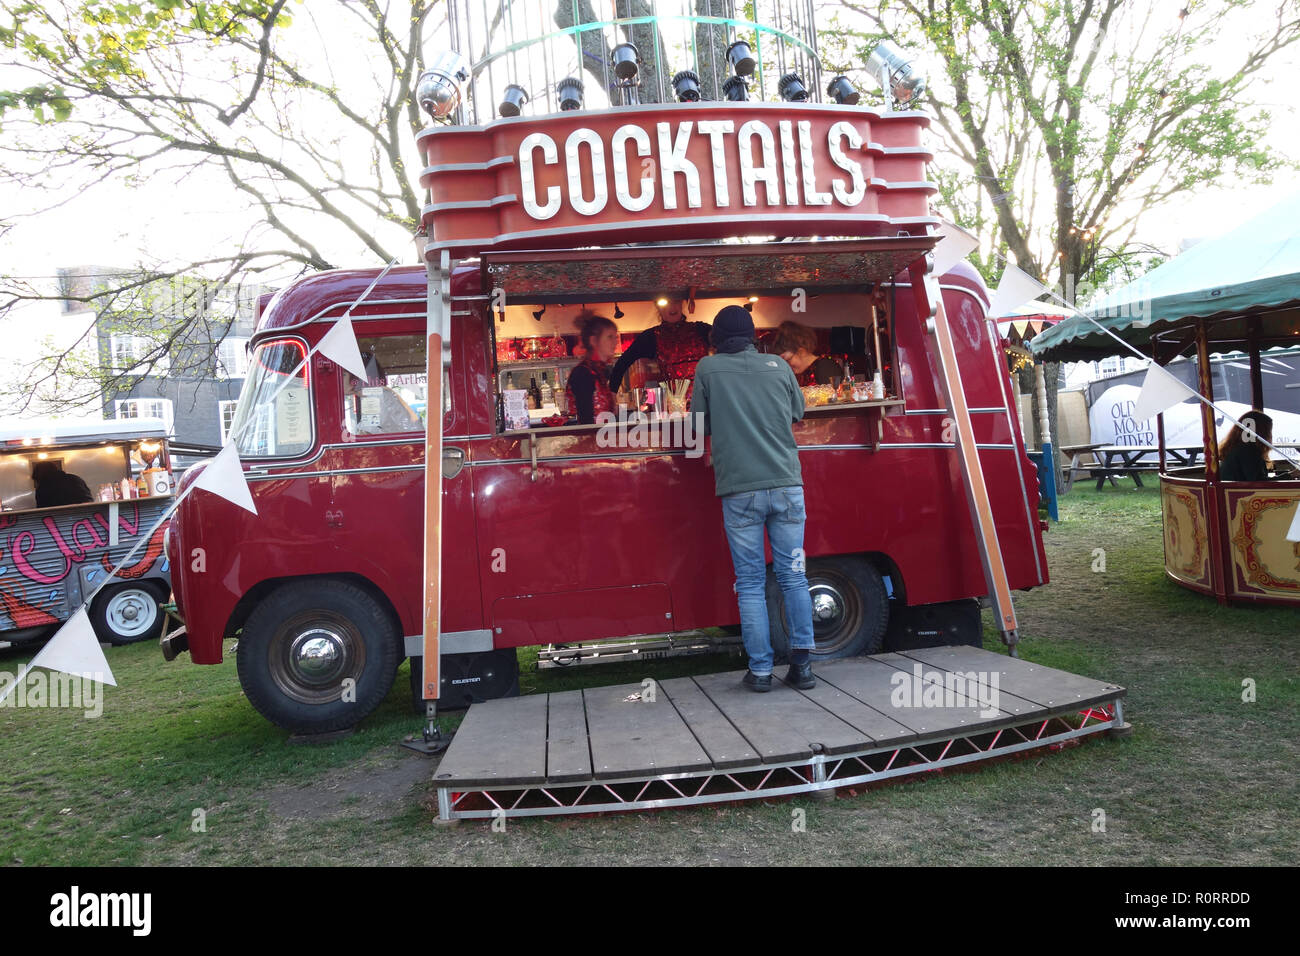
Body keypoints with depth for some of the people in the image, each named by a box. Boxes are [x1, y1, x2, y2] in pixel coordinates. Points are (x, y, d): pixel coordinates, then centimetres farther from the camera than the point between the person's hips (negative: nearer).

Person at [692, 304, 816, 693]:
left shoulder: (707, 369, 3)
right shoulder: (778, 365, 9)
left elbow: (702, 425, 10)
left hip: (740, 489, -2)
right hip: (786, 484, 2)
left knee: (750, 583, 4)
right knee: (793, 576, 7)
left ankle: (760, 670, 5)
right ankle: (801, 664, 7)